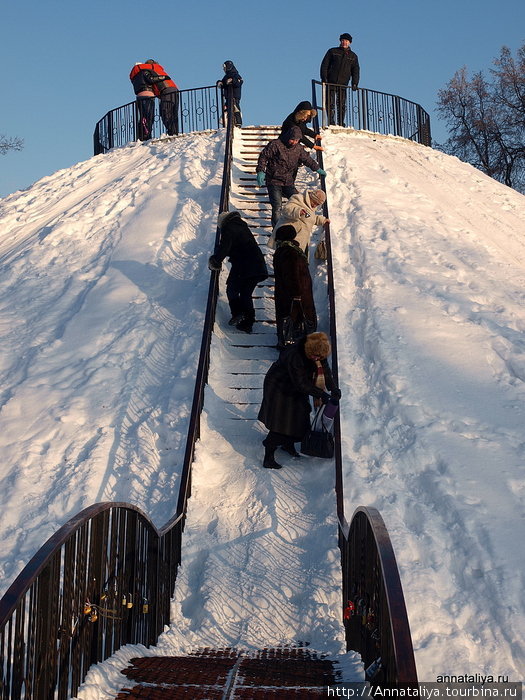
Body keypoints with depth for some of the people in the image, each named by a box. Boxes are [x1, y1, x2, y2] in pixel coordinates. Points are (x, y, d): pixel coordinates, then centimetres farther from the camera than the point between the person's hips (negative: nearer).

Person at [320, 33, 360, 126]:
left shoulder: (353, 56, 15)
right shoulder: (332, 51, 9)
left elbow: (355, 71, 13)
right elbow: (324, 65, 5)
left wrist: (355, 83, -2)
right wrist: (324, 78, -8)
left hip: (343, 84, 2)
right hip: (330, 83, -2)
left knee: (342, 105, -1)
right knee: (330, 103, -8)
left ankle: (341, 124, 2)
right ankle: (331, 122, -7)